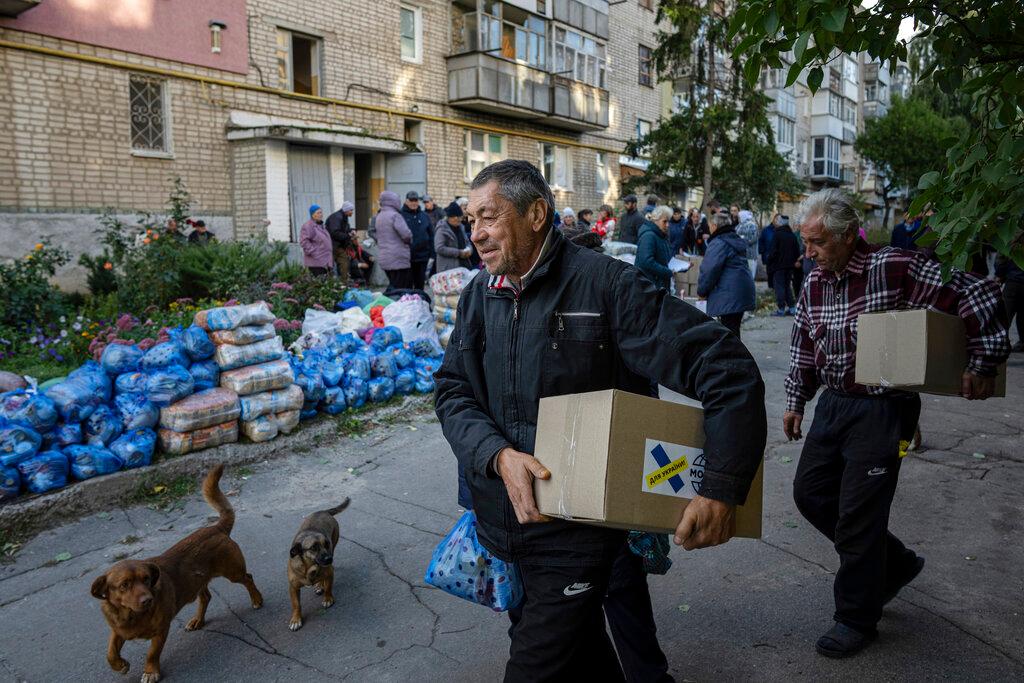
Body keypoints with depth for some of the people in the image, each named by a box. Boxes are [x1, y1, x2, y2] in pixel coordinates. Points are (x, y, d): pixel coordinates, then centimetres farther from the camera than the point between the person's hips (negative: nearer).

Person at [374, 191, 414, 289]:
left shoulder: (379, 217, 15)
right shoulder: (395, 215, -13)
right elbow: (406, 234, -20)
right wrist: (409, 241, 0)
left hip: (384, 258, 9)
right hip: (399, 259, -9)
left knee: (393, 287, 14)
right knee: (402, 289, -6)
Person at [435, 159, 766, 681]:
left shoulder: (607, 284, -16)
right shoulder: (479, 295, 3)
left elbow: (726, 368, -19)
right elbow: (452, 391, 1)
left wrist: (721, 489, -24)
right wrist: (499, 455, -18)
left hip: (578, 540, -6)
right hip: (501, 531, 6)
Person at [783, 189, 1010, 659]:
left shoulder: (895, 268, -18)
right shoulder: (815, 282, 4)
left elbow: (978, 297, -16)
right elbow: (803, 346, 15)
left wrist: (983, 364, -12)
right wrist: (795, 402, 15)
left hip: (882, 409, -7)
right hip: (833, 403, 7)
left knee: (858, 515, -2)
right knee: (809, 492, 11)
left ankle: (857, 620, 19)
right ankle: (894, 563, 32)